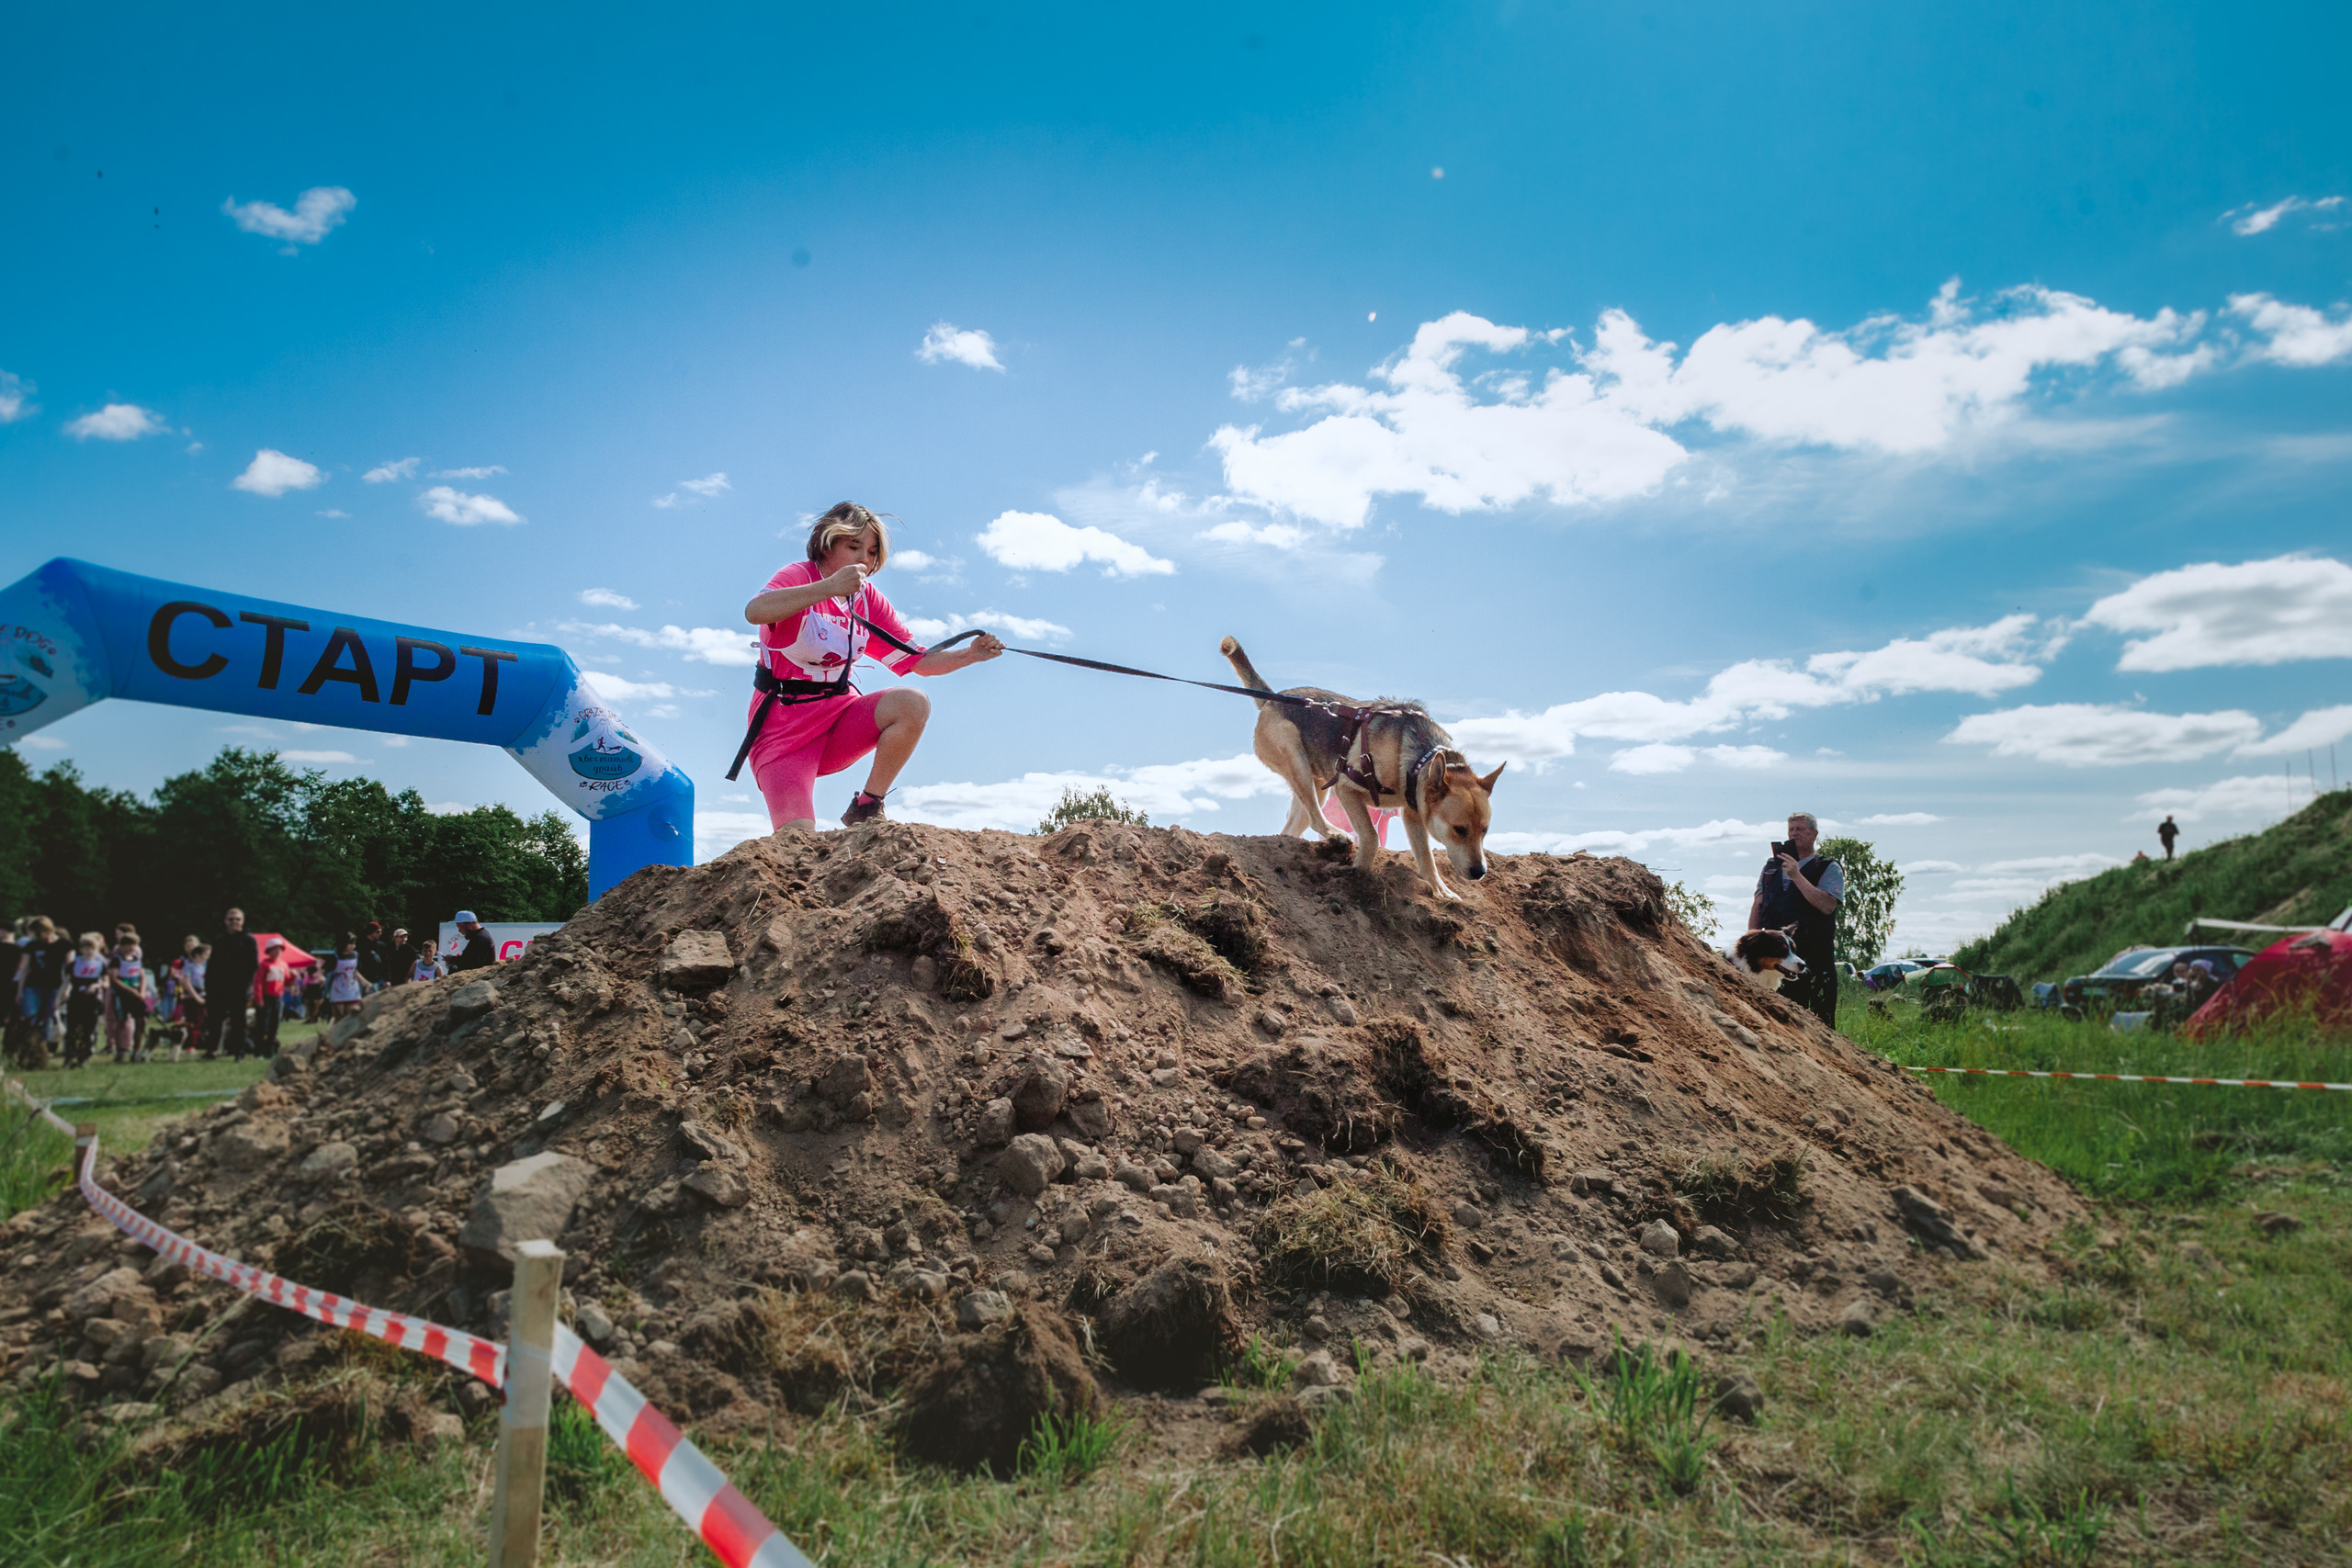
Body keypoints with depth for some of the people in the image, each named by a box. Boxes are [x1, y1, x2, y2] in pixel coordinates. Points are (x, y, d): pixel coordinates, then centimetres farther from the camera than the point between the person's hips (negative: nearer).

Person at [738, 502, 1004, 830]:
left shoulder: (868, 599, 8)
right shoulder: (800, 577, -11)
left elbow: (919, 661, 6)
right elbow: (754, 611, -34)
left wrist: (969, 655, -12)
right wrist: (829, 587, -43)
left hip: (838, 713, 6)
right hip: (784, 726, -6)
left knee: (913, 704, -22)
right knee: (798, 839, -25)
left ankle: (865, 809, -7)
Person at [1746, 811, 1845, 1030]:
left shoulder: (1829, 869, 5)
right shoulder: (1772, 866, 19)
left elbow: (1827, 906, -12)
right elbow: (1757, 906, 17)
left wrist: (1797, 876, -15)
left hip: (1815, 957, -4)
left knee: (1820, 1020, -8)